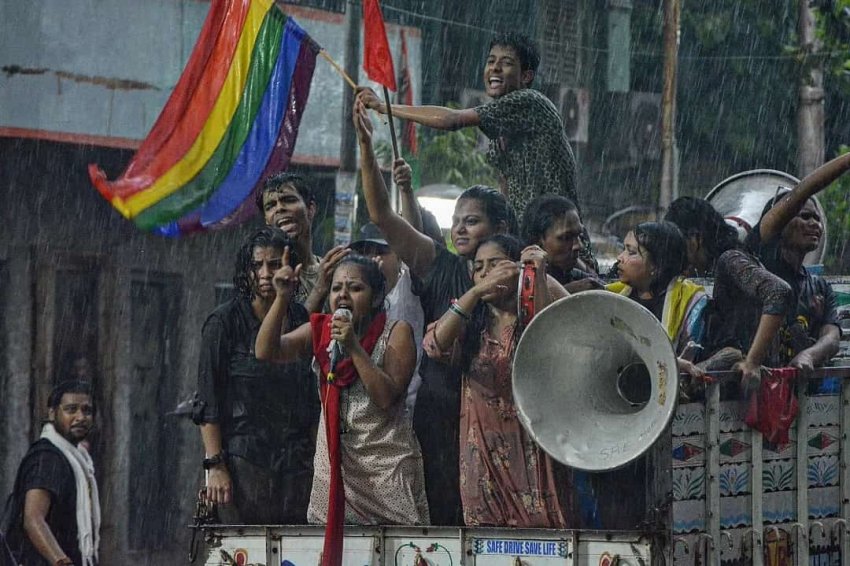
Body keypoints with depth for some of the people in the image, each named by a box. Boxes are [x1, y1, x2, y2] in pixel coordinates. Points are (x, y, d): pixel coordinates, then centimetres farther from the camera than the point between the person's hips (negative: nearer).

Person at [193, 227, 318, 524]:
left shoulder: (301, 320, 11)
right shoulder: (225, 321, -1)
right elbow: (207, 402, -3)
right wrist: (215, 466, -11)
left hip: (296, 465, 4)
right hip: (243, 462, -4)